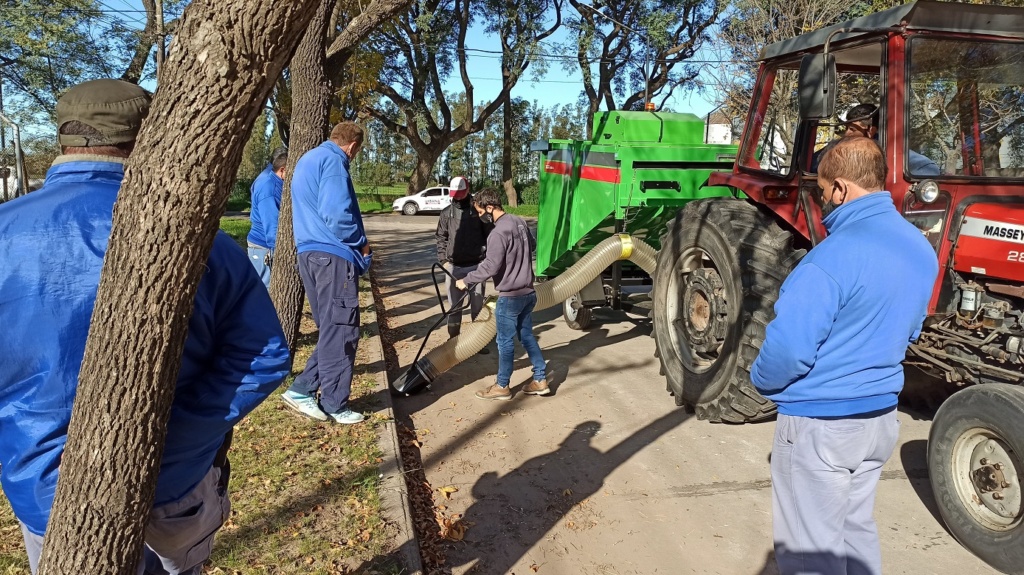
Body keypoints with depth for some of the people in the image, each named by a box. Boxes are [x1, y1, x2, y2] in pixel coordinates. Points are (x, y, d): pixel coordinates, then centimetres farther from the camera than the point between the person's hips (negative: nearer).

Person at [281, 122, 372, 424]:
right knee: (341, 331, -2)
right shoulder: (333, 161, -10)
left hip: (310, 254, 10)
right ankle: (335, 405, 6)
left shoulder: (307, 159, 21)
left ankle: (302, 390, 15)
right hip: (334, 256, -10)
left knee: (332, 330, 16)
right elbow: (336, 213, -21)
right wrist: (362, 244, -5)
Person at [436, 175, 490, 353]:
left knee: (478, 305, 6)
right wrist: (443, 259, -1)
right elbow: (441, 238, 10)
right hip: (454, 266, 2)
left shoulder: (478, 211, -1)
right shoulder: (447, 213, 5)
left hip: (476, 265, -1)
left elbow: (488, 235, 0)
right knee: (454, 305, 7)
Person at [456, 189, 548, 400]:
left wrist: (466, 280, -11)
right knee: (527, 336, 17)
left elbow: (490, 267, -23)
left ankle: (502, 386, 16)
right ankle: (540, 380, 22)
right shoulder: (519, 222, 7)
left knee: (505, 341, 4)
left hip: (510, 296, -9)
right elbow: (532, 245, 23)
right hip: (528, 292, 9)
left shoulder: (498, 233, -21)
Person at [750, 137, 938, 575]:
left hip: (819, 424, -8)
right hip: (881, 417, 9)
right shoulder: (920, 250, 4)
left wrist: (761, 380, -7)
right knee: (855, 531, 25)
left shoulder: (836, 255, -25)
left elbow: (789, 348, -27)